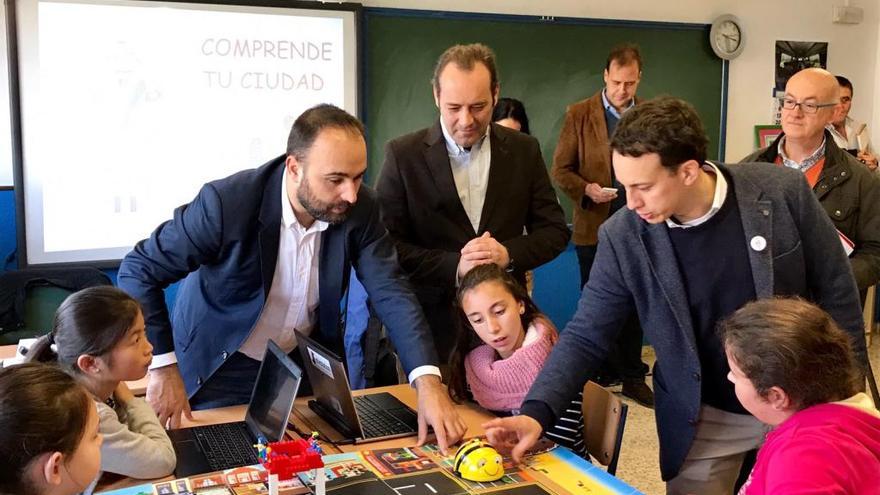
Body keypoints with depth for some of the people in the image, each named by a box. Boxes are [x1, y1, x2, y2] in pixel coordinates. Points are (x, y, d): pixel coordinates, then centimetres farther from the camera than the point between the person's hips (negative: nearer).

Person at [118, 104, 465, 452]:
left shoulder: (359, 209, -18)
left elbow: (391, 292, -20)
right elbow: (138, 271, -20)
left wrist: (428, 382, -34)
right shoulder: (227, 202, -29)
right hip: (222, 372, -3)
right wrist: (163, 368, -23)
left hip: (308, 364, 4)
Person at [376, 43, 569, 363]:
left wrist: (509, 254, -15)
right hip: (432, 321, -2)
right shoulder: (403, 154, -6)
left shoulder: (524, 150, 1)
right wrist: (453, 266, -20)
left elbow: (555, 231, 4)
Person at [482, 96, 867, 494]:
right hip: (703, 420, 0)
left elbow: (837, 294, -6)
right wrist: (536, 412, -23)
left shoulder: (783, 192, -18)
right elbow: (586, 335, -10)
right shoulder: (622, 237, -17)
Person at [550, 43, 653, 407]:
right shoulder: (579, 115, -3)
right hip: (595, 227, -2)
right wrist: (587, 189, -19)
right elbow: (560, 169, -2)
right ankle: (600, 378, 22)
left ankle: (632, 377, 24)